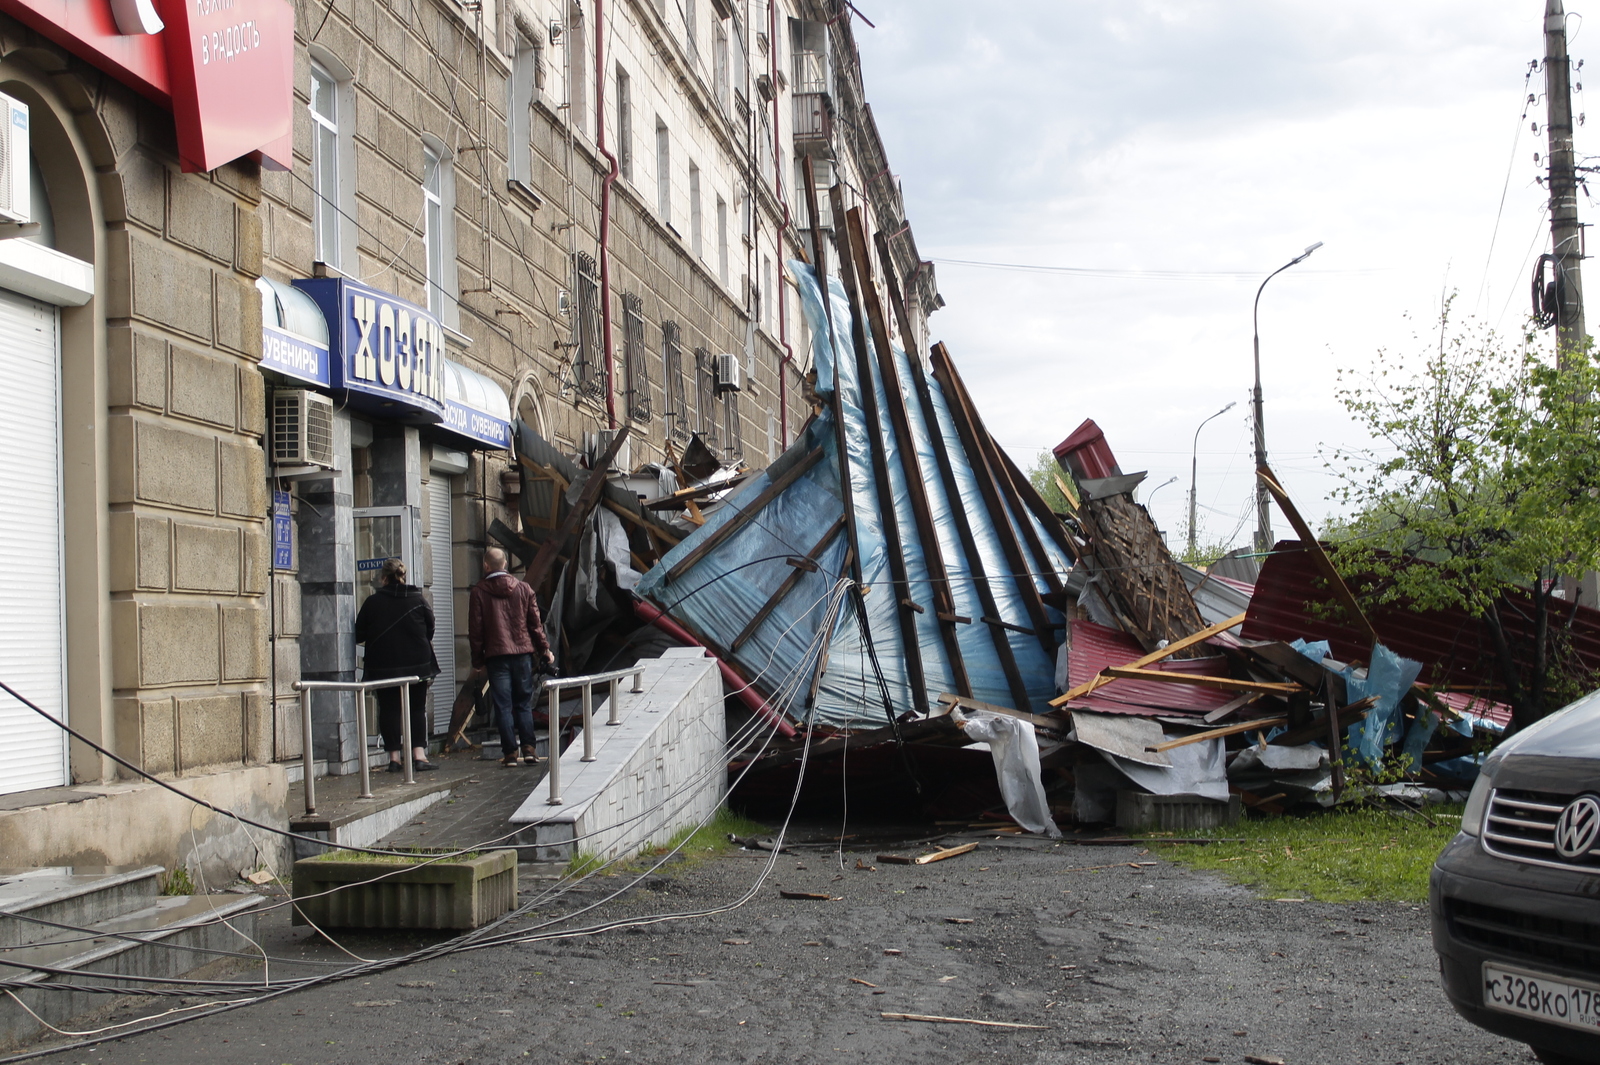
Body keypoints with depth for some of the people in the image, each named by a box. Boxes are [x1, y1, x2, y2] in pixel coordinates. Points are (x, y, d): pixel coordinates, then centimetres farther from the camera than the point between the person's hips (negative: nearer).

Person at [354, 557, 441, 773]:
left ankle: (394, 758, 6)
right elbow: (430, 631, 7)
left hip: (383, 666, -1)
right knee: (417, 708, 9)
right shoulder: (418, 600, -2)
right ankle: (419, 755, -1)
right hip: (417, 664, 1)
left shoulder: (372, 602, -6)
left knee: (389, 709, 8)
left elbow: (359, 635, 0)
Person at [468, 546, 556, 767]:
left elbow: (475, 629, -1)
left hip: (496, 655, -2)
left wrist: (478, 658, 7)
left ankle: (510, 753, 0)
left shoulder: (479, 592, -2)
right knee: (524, 703, 9)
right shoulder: (523, 588, 4)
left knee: (503, 706, 2)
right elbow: (535, 623, 5)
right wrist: (544, 649, 12)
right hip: (523, 652, 2)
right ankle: (529, 749, 0)